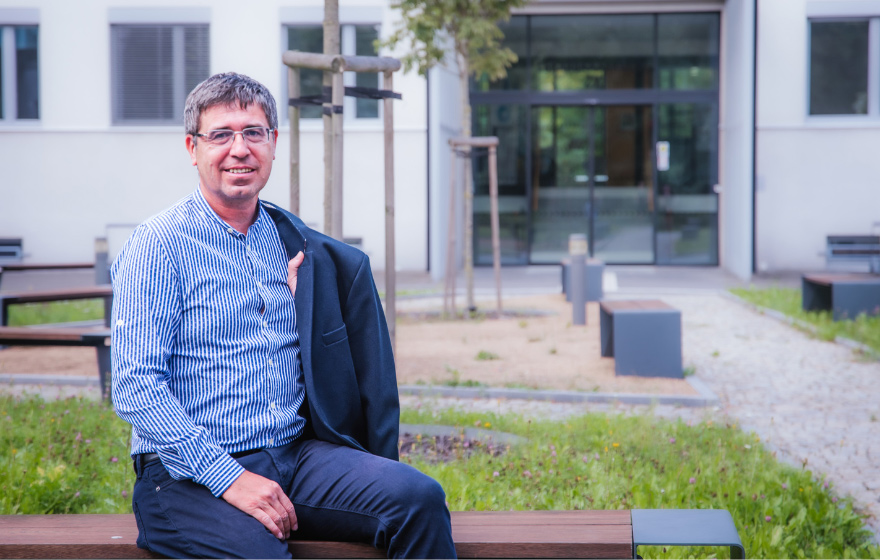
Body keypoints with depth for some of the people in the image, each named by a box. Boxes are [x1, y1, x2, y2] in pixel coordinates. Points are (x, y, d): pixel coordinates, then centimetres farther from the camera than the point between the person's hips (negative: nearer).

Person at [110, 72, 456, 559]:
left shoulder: (294, 242, 14)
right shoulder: (159, 245, -3)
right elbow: (136, 389, -12)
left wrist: (304, 297, 1)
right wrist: (229, 479, -20)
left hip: (298, 454, 5)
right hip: (190, 475, -5)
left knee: (419, 496, -20)